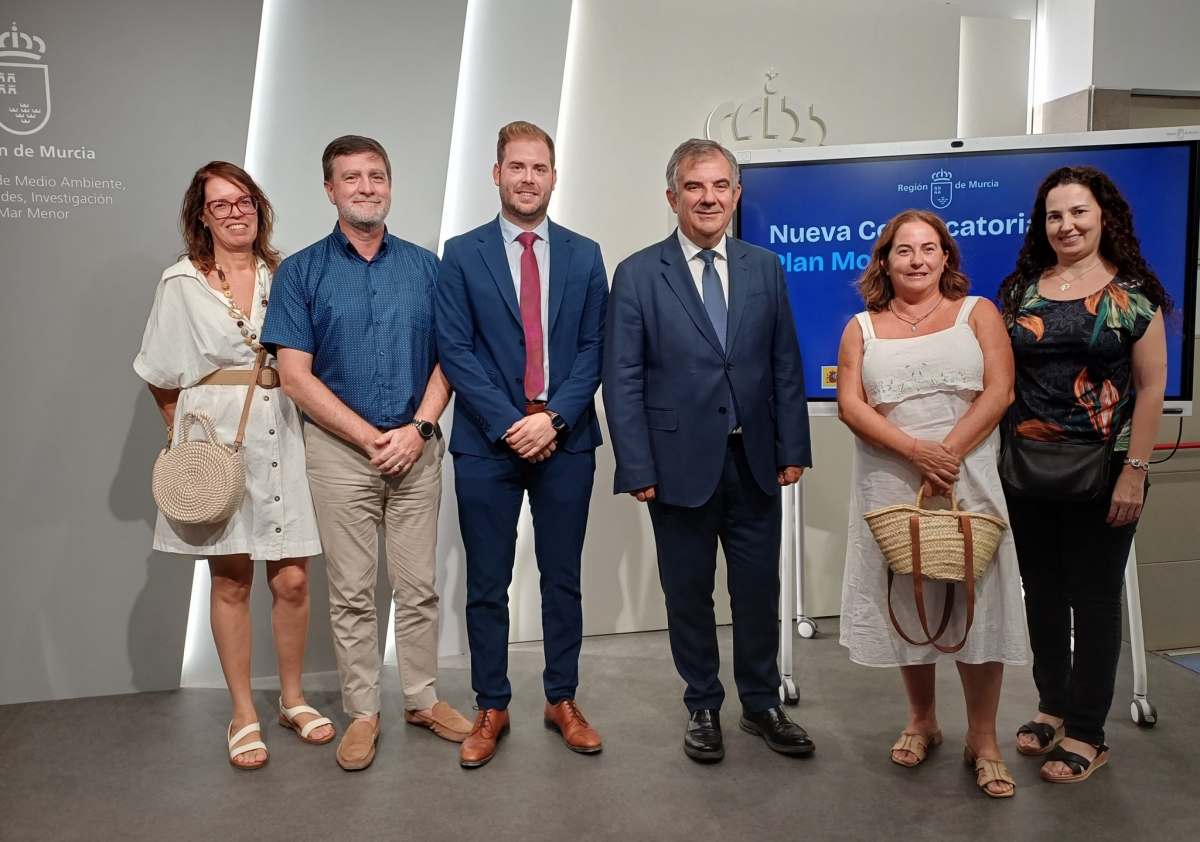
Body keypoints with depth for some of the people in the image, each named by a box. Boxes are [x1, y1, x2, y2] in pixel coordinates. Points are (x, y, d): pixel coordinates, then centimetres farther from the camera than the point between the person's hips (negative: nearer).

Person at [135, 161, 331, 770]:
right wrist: (185, 436, 6)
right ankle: (243, 715, 20)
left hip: (281, 436, 2)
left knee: (291, 579, 1)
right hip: (216, 439, -1)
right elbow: (163, 377, 8)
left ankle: (293, 699, 23)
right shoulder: (183, 282, 3)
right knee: (231, 582, 5)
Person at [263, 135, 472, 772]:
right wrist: (371, 438, -11)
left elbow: (446, 358, 5)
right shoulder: (300, 272, 0)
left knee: (419, 586, 9)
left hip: (417, 447, 2)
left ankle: (422, 698, 25)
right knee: (351, 592, 6)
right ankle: (362, 712, 21)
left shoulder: (425, 266, 6)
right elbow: (296, 377, -5)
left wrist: (418, 427, -11)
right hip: (339, 450, -1)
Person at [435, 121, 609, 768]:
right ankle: (491, 708, 22)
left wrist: (554, 418, -11)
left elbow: (593, 349, 3)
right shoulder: (461, 254, 3)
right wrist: (509, 425, -13)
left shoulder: (584, 255, 8)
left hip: (566, 442, 2)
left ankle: (562, 701, 26)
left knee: (562, 578, 11)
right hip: (487, 443, -1)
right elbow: (455, 351, -4)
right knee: (487, 585, 7)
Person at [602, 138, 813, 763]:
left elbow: (786, 366, 8)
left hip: (754, 463, 3)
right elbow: (622, 380, -5)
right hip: (681, 465, -2)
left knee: (759, 591, 11)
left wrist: (792, 449, 2)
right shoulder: (637, 275, -3)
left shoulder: (765, 268, 7)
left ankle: (761, 704, 31)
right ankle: (703, 707, 30)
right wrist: (637, 469, -10)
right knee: (689, 594, 11)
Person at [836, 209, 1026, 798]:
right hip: (890, 486, 1)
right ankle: (922, 721, 28)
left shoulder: (977, 313, 7)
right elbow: (850, 405, -2)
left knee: (977, 605, -1)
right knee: (906, 606, 9)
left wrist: (947, 455, -16)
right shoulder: (863, 328, 9)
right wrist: (916, 451, -16)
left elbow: (999, 392, -4)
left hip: (969, 483, -1)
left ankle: (983, 741, 13)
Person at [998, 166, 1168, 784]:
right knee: (1042, 592, 13)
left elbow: (1151, 388, -5)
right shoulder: (1021, 289, 7)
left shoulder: (1133, 292, -2)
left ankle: (1086, 734, 18)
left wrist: (1134, 472, -12)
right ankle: (1052, 707, 30)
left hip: (1101, 475, -3)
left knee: (1094, 599, 5)